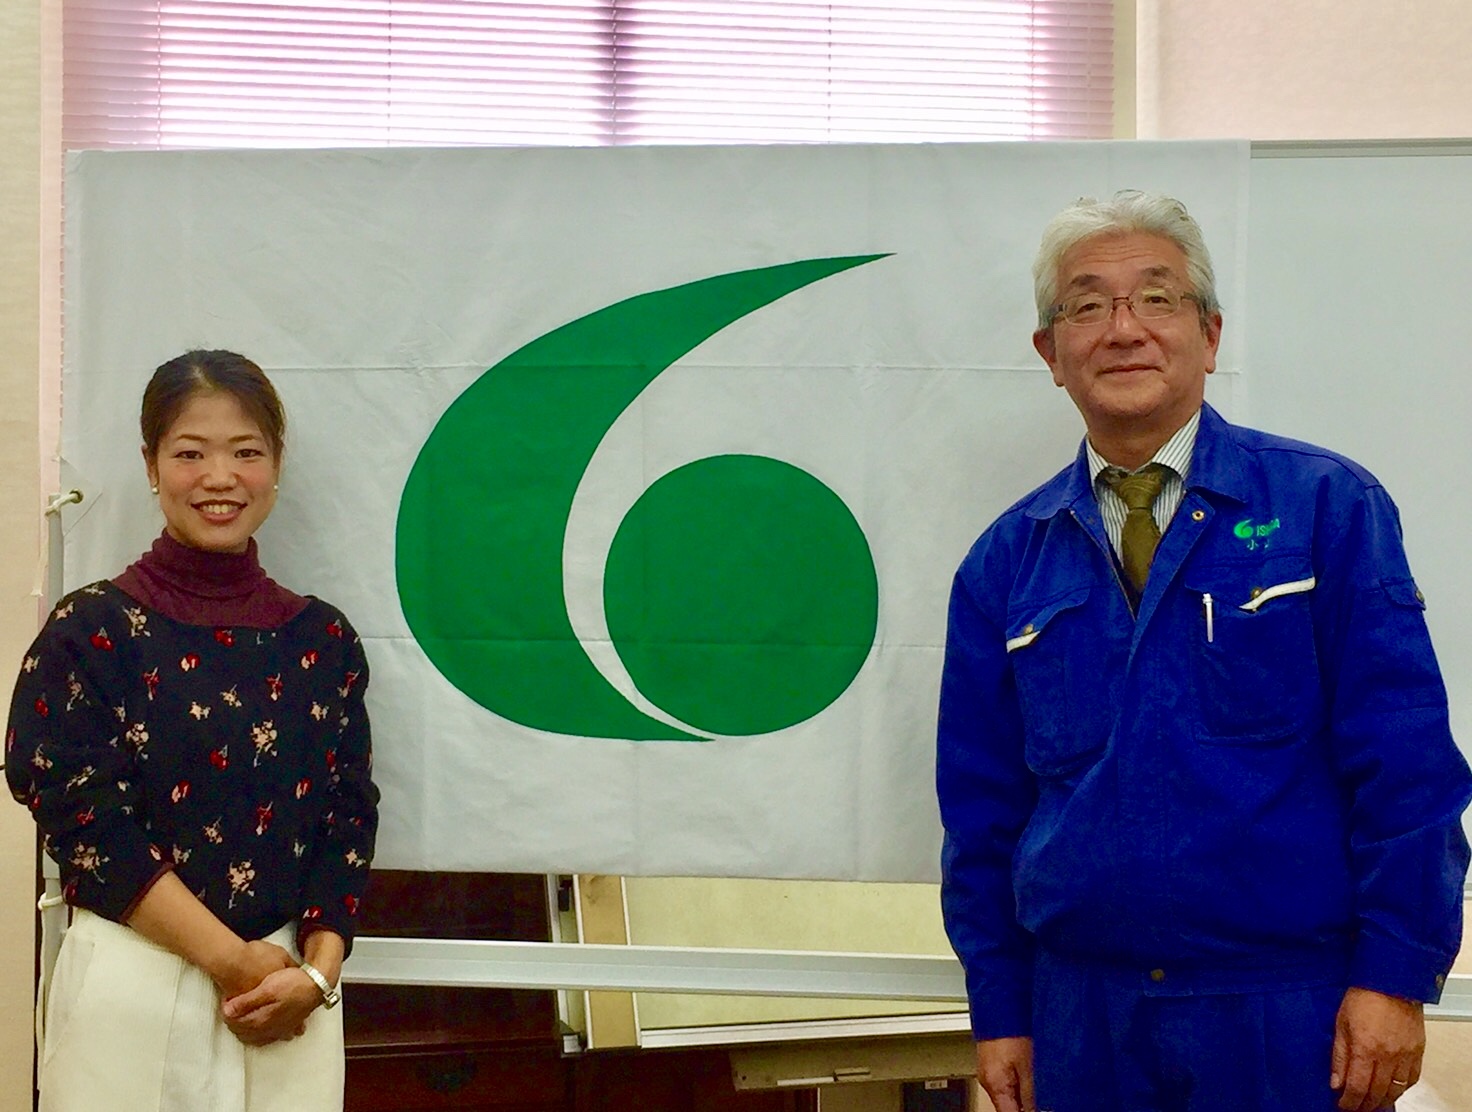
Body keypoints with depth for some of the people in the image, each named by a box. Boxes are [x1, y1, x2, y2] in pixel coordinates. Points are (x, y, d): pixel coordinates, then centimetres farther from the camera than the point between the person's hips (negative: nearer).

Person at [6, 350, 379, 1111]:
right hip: (134, 986, -3)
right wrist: (233, 959, -12)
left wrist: (315, 972, -9)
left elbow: (348, 817, 5)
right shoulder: (92, 629, -3)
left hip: (288, 989, 3)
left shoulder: (323, 640, 6)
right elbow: (84, 819, -10)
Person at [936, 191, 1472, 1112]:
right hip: (1082, 1015, 3)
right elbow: (982, 805, 8)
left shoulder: (1328, 508, -3)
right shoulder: (1006, 562, 5)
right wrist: (1001, 1012, 6)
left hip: (1294, 1015, -2)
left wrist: (1394, 978, -11)